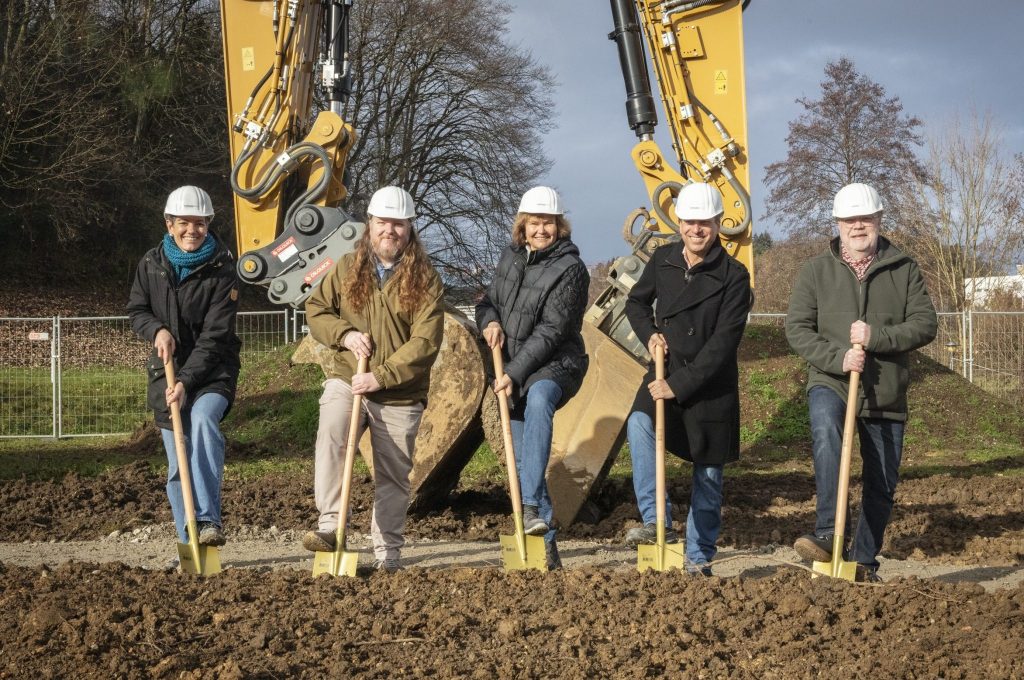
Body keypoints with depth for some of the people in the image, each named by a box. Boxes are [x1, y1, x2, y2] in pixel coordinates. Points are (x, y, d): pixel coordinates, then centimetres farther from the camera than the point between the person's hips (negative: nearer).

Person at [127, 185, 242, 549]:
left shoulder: (221, 272, -10)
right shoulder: (151, 265, 1)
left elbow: (214, 338, -14)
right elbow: (136, 310, 12)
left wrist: (186, 382, -23)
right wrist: (157, 330, -11)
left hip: (212, 372, -4)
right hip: (167, 371, 4)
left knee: (203, 416, -34)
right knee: (178, 464, 2)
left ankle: (209, 520, -35)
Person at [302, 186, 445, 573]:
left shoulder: (425, 279, -5)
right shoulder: (347, 268, 5)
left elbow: (425, 342, -12)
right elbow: (315, 311, 12)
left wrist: (381, 376, -20)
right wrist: (344, 334, -8)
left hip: (400, 396, -1)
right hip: (346, 380, 1)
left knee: (394, 476, 7)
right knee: (330, 436, -28)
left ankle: (388, 553, 19)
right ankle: (330, 527, -27)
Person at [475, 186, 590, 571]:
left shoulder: (570, 269, -13)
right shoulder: (512, 257, 7)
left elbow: (551, 331, -19)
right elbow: (488, 301, 17)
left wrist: (515, 373, -23)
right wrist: (489, 321, -7)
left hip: (556, 366, -7)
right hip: (516, 370, 7)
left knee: (538, 398, -40)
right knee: (522, 460, 6)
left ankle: (532, 506, -46)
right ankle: (545, 546, 16)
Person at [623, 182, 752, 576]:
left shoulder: (733, 276, -12)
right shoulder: (663, 260, 1)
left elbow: (723, 342, -16)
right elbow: (637, 302, 18)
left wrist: (679, 384, -21)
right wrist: (649, 333, -3)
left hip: (711, 385, -2)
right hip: (666, 372, 3)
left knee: (708, 473, 5)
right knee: (639, 425, -28)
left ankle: (699, 558, 18)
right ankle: (657, 522, -26)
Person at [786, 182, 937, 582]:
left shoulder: (904, 270, 4)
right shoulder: (816, 270, 3)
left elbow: (925, 324, -4)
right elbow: (796, 329, -3)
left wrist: (876, 337, -20)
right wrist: (837, 357, -19)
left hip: (887, 394, 3)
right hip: (830, 383, -2)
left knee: (882, 485, 8)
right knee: (825, 429, -35)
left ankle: (864, 563, 26)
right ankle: (827, 534, -38)